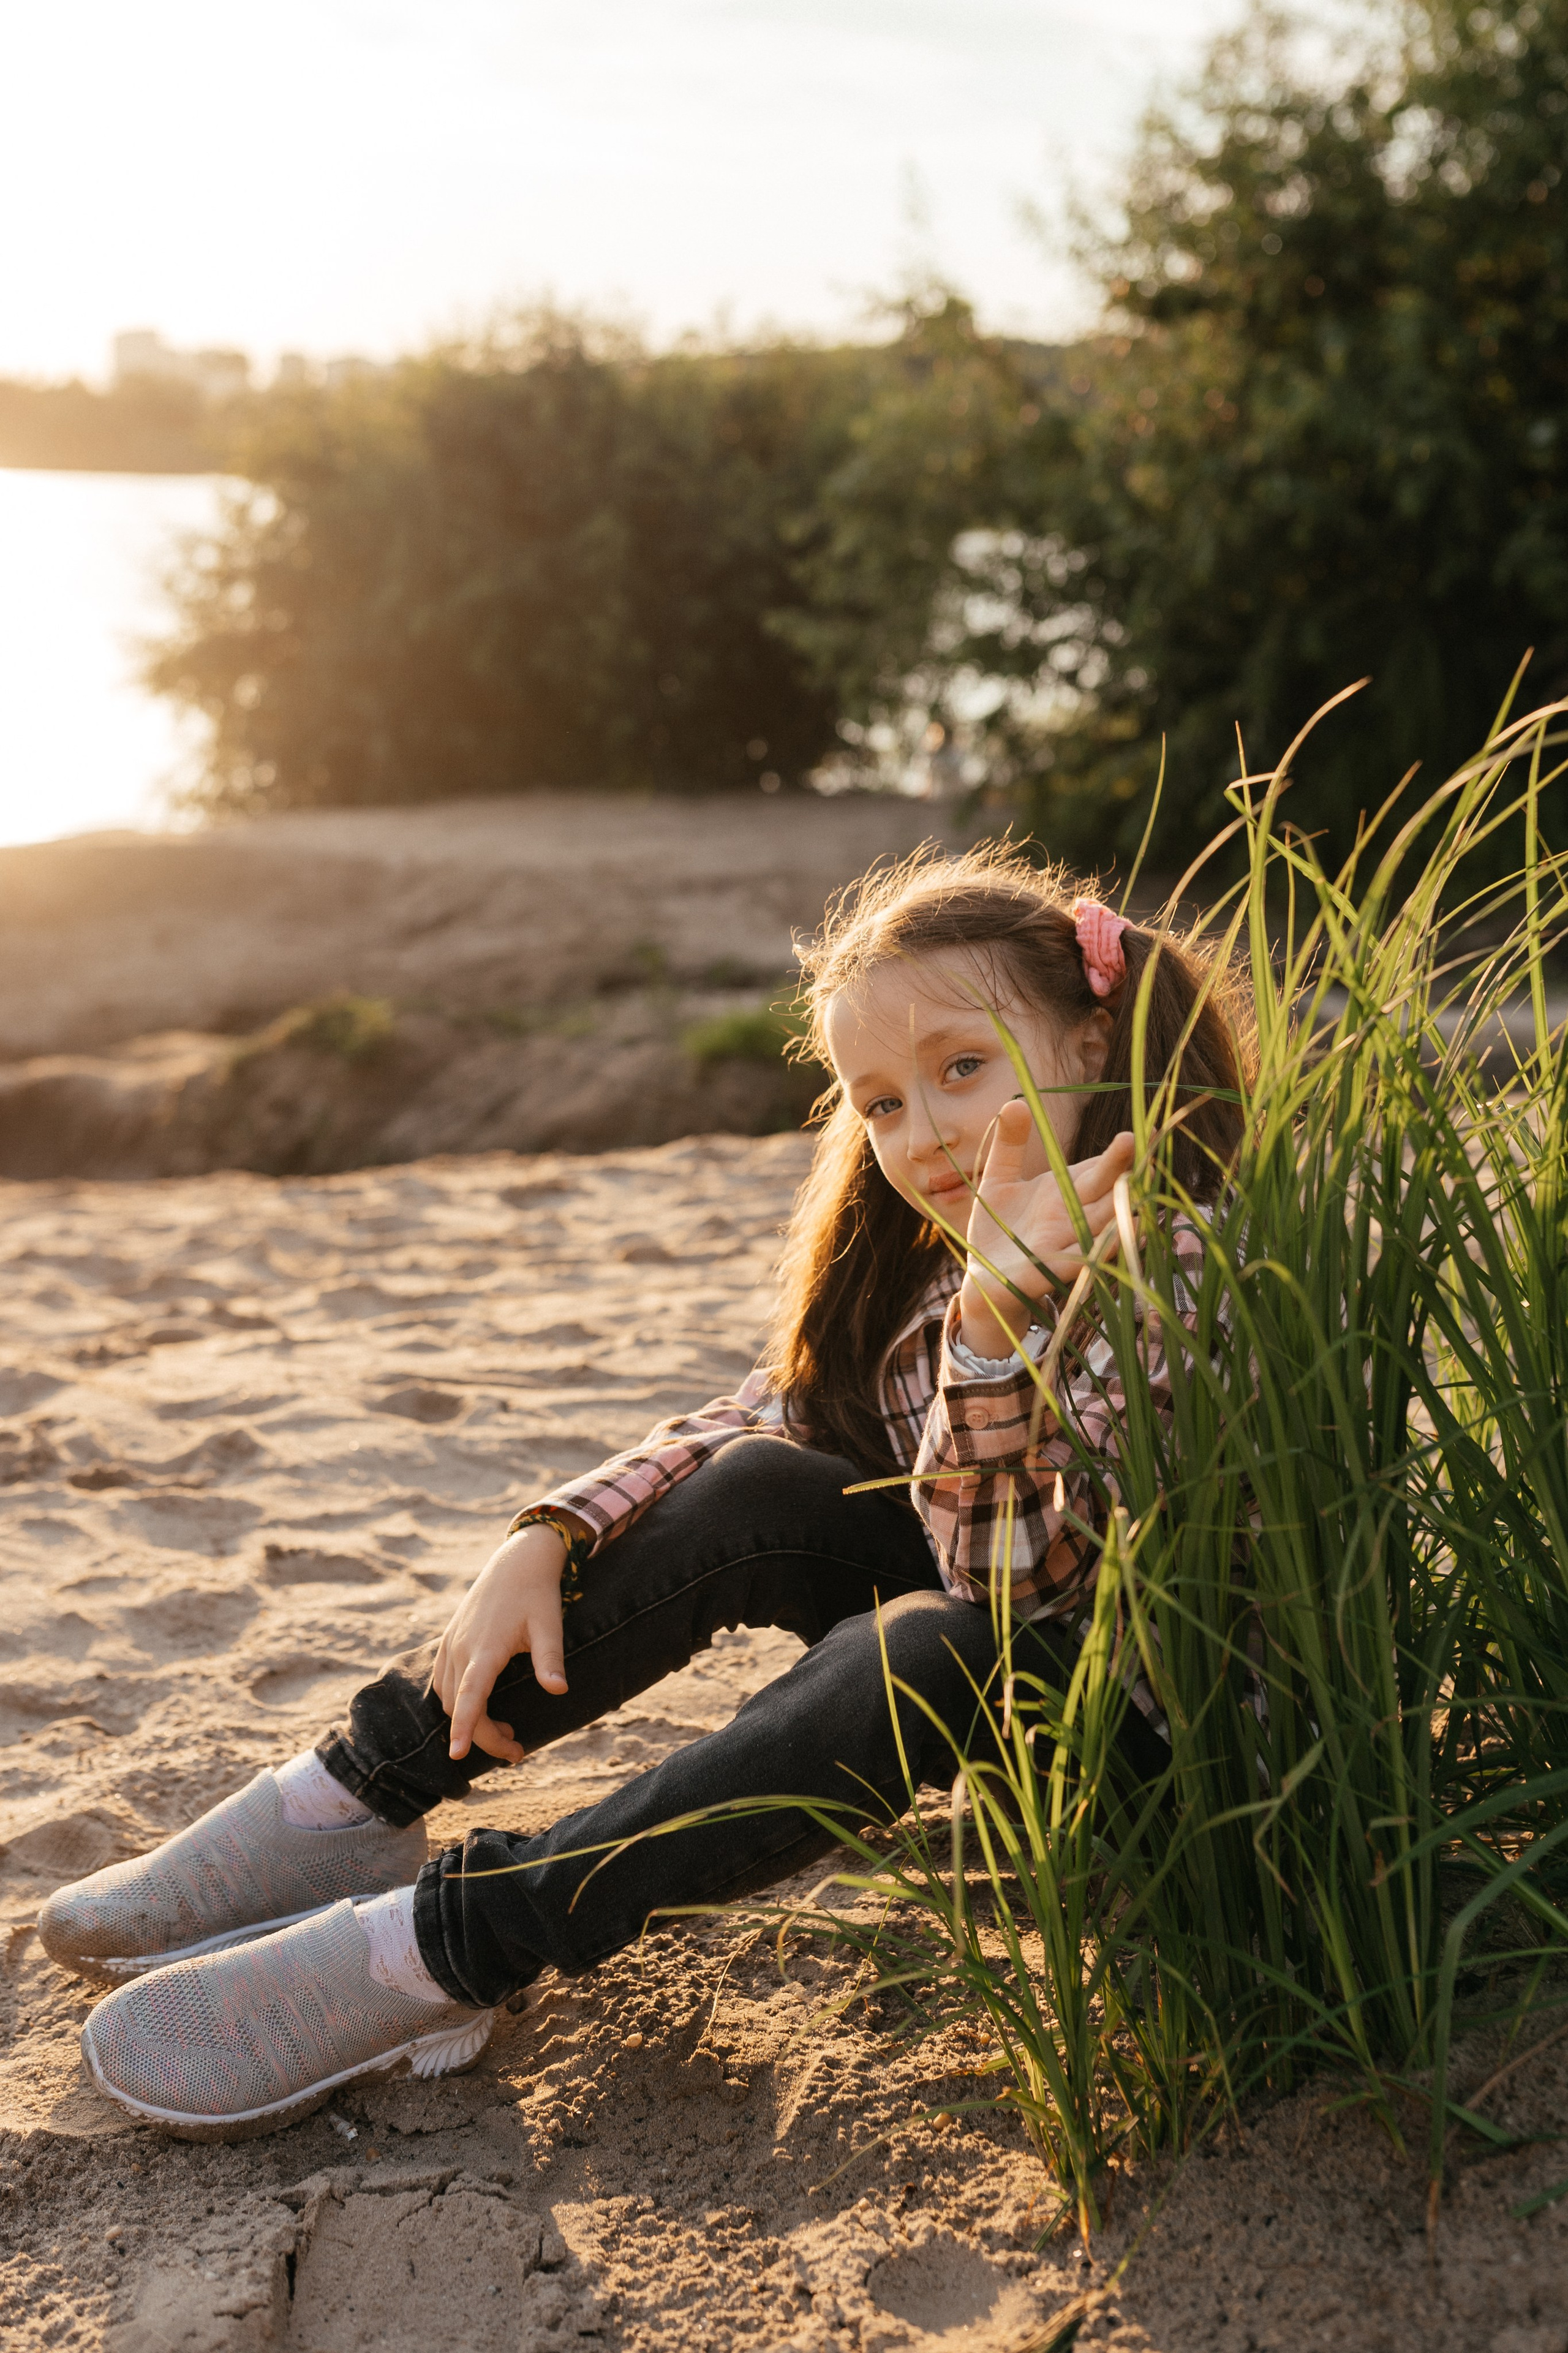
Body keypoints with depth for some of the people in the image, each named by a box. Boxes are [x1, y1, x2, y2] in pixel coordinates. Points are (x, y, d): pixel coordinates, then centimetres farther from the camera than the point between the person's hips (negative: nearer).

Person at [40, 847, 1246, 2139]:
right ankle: (351, 1803, -10)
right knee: (757, 1497, -14)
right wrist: (548, 1539, -12)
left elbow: (1004, 1580, -31)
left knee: (923, 1650, -35)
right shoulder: (914, 1250, -1)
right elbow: (758, 1423, 3)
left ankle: (453, 1945, -32)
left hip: (1129, 1708, -7)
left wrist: (1002, 1300, -46)